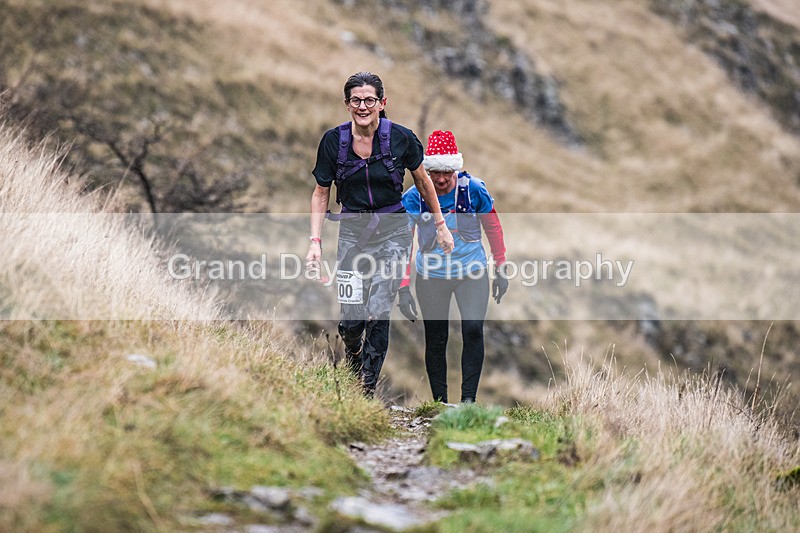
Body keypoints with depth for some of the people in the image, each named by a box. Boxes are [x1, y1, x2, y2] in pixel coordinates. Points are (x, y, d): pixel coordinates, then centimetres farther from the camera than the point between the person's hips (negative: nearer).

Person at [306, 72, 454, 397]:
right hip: (352, 232, 1)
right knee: (351, 317, -3)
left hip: (393, 232, -1)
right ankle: (352, 354, 33)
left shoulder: (401, 138, -9)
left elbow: (423, 182, 7)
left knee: (379, 313, -12)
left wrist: (440, 226, 13)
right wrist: (315, 241, -4)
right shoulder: (333, 141, -6)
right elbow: (321, 193, 4)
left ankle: (368, 388, 3)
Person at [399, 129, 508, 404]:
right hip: (431, 276, 1)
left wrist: (501, 270, 7)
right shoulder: (413, 198, -12)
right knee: (435, 340, 5)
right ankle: (439, 402, 19)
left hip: (472, 273, -1)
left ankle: (468, 398, -8)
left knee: (473, 330, -17)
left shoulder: (474, 190, -13)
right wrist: (403, 287, -10)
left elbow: (493, 229, 2)